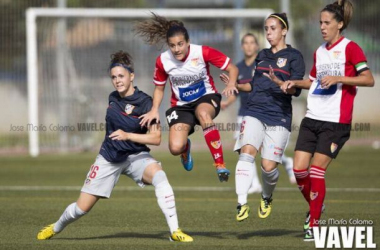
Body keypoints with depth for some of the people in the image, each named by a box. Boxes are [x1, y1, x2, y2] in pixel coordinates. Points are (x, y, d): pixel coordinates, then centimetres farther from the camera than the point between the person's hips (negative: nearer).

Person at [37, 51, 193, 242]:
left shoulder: (145, 102, -16)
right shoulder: (113, 98, 0)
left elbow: (156, 138, -23)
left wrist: (127, 135, -32)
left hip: (136, 156, -4)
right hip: (109, 157, 4)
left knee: (159, 177, -36)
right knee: (81, 208, 4)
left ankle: (175, 231, -34)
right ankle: (56, 228, 36)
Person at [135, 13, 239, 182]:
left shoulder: (203, 52, -19)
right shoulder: (163, 61, -12)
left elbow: (232, 68, -10)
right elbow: (159, 88, 6)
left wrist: (231, 84, -31)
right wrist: (154, 110, -8)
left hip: (206, 98, -2)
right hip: (181, 105, 3)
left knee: (203, 113, -41)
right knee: (175, 148, -18)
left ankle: (220, 165, -36)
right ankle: (186, 147, 27)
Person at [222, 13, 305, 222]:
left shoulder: (294, 56, 2)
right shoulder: (262, 55, 19)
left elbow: (295, 89, -8)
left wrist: (278, 82, -26)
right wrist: (236, 85, 10)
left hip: (279, 117, -4)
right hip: (255, 112, 4)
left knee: (269, 166, -7)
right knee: (247, 151, -21)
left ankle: (266, 198, 24)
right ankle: (242, 203, -26)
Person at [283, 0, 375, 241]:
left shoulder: (350, 48, -7)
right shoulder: (319, 51, 14)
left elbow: (369, 79, -13)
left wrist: (338, 78, -21)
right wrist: (296, 83, 8)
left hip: (336, 121, -6)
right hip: (312, 118, 6)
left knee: (316, 170, -8)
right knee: (299, 169, -1)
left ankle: (314, 225, 3)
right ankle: (315, 206, 25)